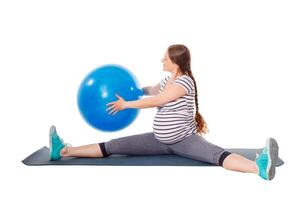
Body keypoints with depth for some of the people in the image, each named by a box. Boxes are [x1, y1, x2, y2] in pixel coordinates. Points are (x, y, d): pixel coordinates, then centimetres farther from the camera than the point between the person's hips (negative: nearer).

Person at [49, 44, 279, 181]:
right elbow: (152, 90, 30)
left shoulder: (185, 81, -18)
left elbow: (156, 101, -21)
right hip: (160, 140, 7)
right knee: (113, 146, 0)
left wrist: (126, 104, -13)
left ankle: (259, 167, -57)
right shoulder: (168, 80, 8)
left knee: (217, 154, -35)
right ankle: (64, 151, -3)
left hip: (185, 140, -7)